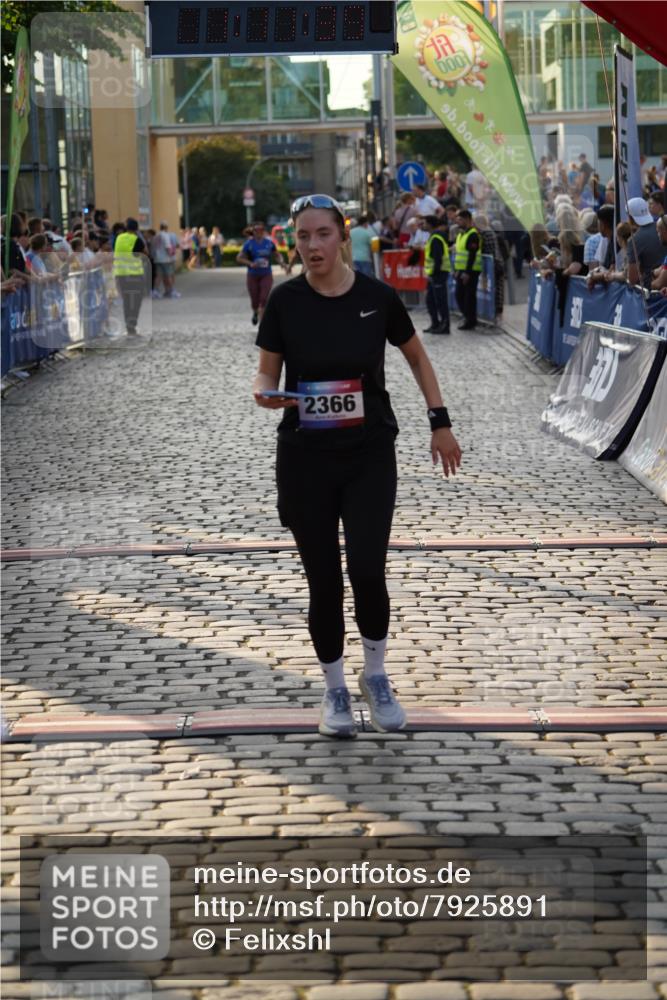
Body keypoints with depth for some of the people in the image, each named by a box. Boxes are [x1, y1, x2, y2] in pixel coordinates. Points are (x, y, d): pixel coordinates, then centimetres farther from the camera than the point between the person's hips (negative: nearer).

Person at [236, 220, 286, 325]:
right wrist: (251, 264, -21)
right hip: (253, 276, 0)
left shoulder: (269, 243, -1)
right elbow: (239, 258, -7)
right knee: (255, 300, 7)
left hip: (266, 275, 0)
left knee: (264, 299, -14)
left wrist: (281, 263, -6)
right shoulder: (249, 244, -6)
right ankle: (255, 313, 42)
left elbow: (276, 255, 13)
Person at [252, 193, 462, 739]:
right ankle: (335, 689, 23)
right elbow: (266, 371, 3)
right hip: (305, 457, 1)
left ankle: (376, 675, 13)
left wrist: (440, 422, 11)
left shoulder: (377, 297, -4)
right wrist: (267, 393, -20)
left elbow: (416, 356, 12)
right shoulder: (286, 300, -4)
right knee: (324, 581, 3)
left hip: (370, 454, -1)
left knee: (366, 570, -13)